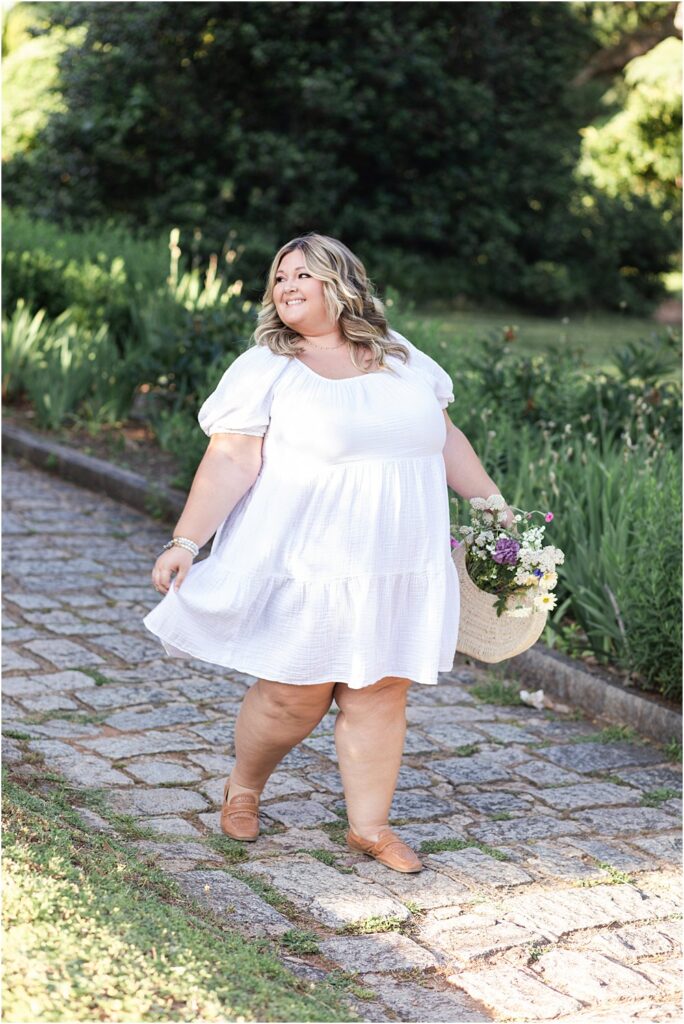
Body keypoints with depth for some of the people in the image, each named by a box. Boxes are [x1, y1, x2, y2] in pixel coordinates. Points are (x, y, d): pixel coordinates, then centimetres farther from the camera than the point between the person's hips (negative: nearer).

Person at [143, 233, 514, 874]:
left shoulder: (402, 358, 10)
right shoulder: (263, 369, -4)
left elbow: (445, 438, 19)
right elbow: (230, 463, -11)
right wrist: (185, 541, -19)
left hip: (398, 569, 4)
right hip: (306, 568, -4)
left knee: (380, 694, 5)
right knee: (294, 696, 1)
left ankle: (369, 825, 19)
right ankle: (243, 787, 29)